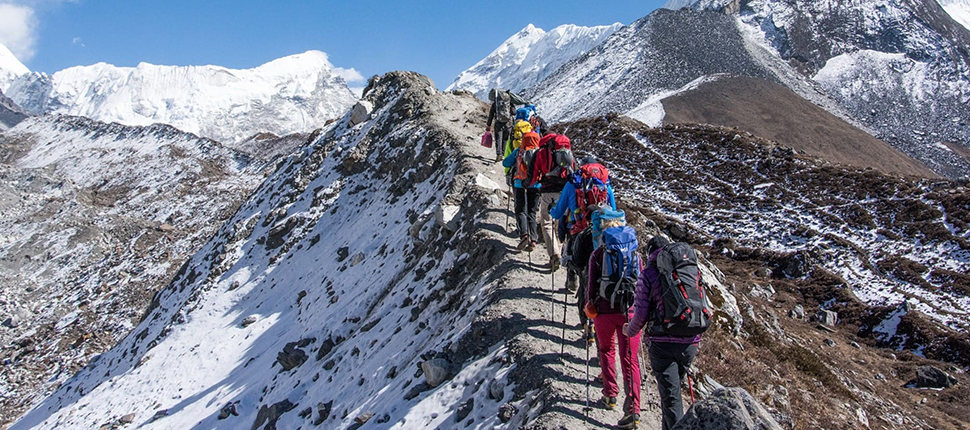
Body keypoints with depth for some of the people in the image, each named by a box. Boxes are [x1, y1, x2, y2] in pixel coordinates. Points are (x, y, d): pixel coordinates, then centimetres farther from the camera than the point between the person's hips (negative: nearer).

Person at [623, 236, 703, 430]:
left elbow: (641, 313, -6)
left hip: (662, 343, -5)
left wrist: (630, 331, 14)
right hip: (690, 342, 5)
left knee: (671, 396, -1)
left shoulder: (649, 274, -3)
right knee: (672, 388, 23)